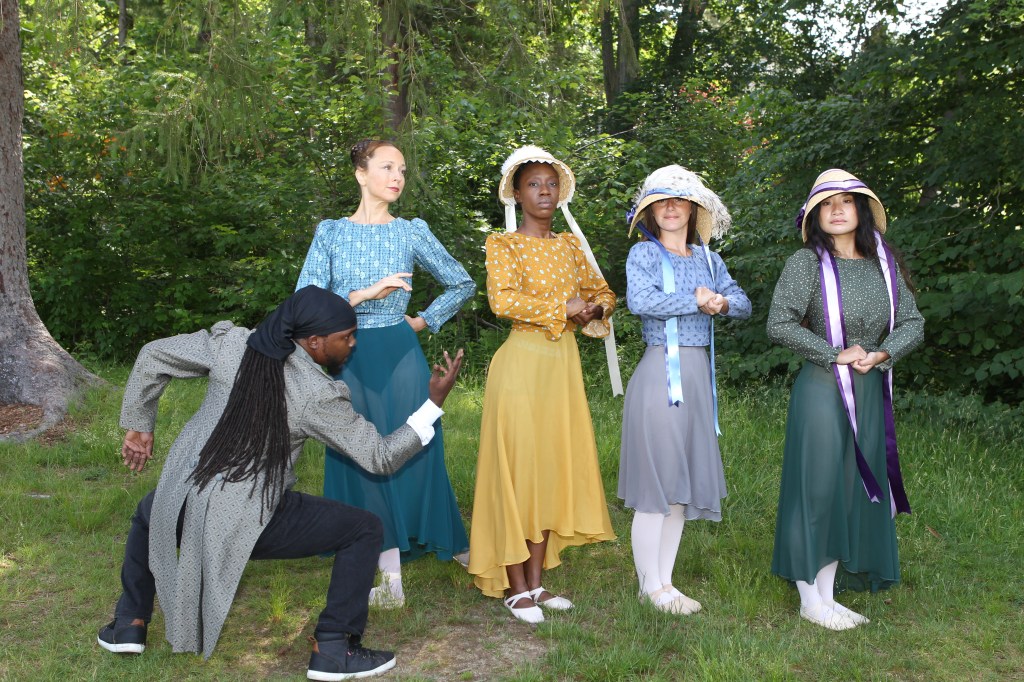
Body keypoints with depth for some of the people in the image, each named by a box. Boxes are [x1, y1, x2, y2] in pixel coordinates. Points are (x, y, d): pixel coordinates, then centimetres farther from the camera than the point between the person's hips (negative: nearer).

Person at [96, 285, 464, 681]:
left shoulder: (229, 343, 0)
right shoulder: (317, 394, -11)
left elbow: (153, 357, 10)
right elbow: (380, 457, -5)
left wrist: (139, 426, 21)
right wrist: (434, 403, 0)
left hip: (179, 504, 5)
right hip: (244, 521, -5)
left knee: (148, 515, 41)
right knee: (364, 530, 7)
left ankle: (129, 624, 37)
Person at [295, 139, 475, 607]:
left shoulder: (412, 232, 3)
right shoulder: (331, 232, 4)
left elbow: (462, 285, 14)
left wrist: (424, 320, 7)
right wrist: (364, 294, -16)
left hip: (399, 357, -1)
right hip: (350, 360, 1)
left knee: (409, 456, 1)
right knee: (362, 461, 3)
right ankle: (390, 577, 12)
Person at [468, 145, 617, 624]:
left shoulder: (570, 245, 13)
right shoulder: (503, 244, -4)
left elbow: (602, 291, 19)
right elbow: (502, 300, -19)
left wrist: (596, 309, -4)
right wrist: (563, 307, -17)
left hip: (563, 363, 6)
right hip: (522, 363, -6)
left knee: (554, 465, 8)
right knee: (517, 467, -2)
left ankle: (536, 580, 20)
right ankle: (516, 588, 9)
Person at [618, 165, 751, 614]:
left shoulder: (708, 259, 15)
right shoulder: (644, 253, -2)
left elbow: (743, 304, 13)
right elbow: (639, 300, -20)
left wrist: (722, 303, -8)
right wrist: (695, 300, -12)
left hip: (699, 374, 6)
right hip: (660, 372, -6)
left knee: (683, 482, 9)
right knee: (655, 480, -4)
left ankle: (664, 581, 19)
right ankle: (650, 585, 8)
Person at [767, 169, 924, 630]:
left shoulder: (883, 263, 7)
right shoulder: (806, 263, -7)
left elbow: (913, 322, 8)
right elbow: (779, 325, -13)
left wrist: (881, 354, -10)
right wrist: (836, 354, -14)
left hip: (872, 390, 6)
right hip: (822, 389, -6)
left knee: (859, 489, 8)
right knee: (819, 487, -3)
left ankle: (828, 593, 19)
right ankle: (811, 599, 8)